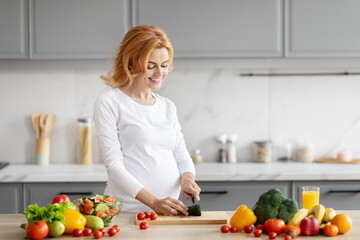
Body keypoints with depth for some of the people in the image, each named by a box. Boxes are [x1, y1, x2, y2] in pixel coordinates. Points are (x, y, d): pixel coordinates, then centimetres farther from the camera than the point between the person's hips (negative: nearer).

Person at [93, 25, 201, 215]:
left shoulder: (168, 107, 18)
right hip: (127, 211, -4)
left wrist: (187, 178, -3)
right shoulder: (109, 104, -1)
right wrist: (153, 202, -17)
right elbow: (114, 166, -7)